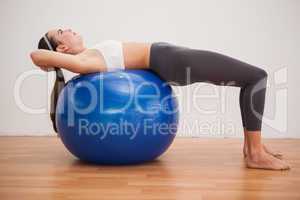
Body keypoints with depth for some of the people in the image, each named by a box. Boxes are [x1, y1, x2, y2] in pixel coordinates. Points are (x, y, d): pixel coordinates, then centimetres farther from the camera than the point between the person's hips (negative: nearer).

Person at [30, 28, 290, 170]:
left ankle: (251, 144, 18)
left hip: (170, 56, 9)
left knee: (252, 78, 14)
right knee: (257, 76, -9)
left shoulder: (89, 56, 11)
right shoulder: (82, 62, -14)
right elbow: (36, 54, -20)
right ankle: (256, 154, -6)